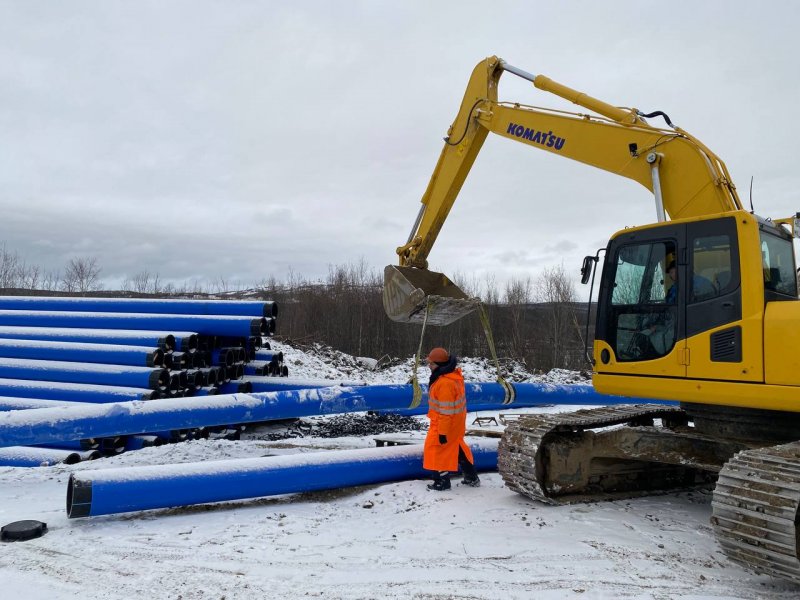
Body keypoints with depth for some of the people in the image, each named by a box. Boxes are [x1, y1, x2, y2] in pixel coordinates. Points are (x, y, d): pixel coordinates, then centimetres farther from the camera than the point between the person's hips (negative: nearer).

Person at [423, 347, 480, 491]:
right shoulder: (454, 375, 2)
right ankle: (472, 477, 32)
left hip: (445, 423, -10)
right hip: (457, 422, 10)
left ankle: (442, 481, 14)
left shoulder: (445, 383, -29)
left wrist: (442, 432, -21)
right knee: (457, 447, 21)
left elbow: (446, 411, -27)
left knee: (437, 448, 4)